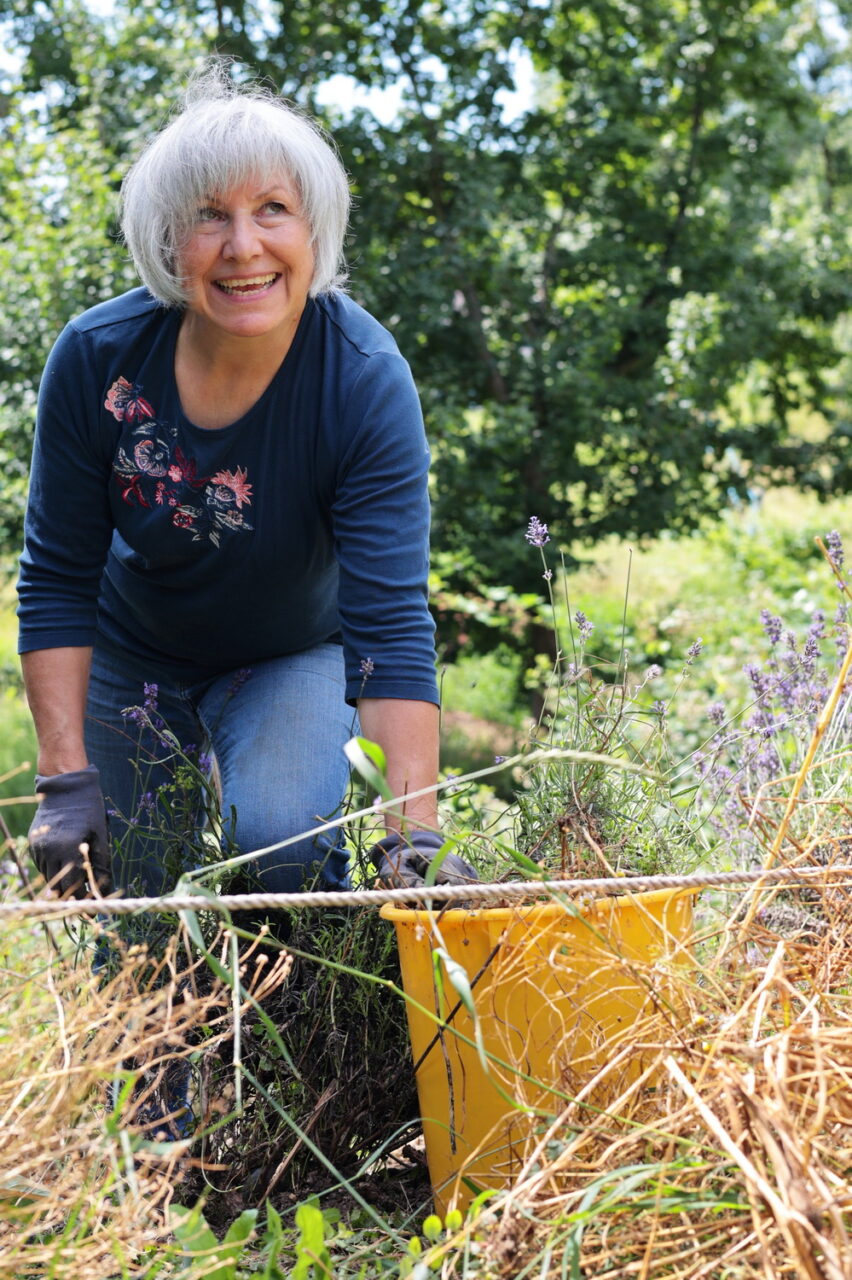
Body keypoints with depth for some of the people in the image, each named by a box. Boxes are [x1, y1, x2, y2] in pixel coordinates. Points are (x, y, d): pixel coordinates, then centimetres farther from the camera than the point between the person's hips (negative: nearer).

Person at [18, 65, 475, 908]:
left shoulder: (365, 382, -29)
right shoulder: (96, 357, -24)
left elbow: (390, 622, -33)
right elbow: (58, 582, -14)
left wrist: (412, 837, -42)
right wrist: (66, 782, -20)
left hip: (296, 656, -1)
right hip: (133, 659, 2)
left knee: (279, 841, -26)